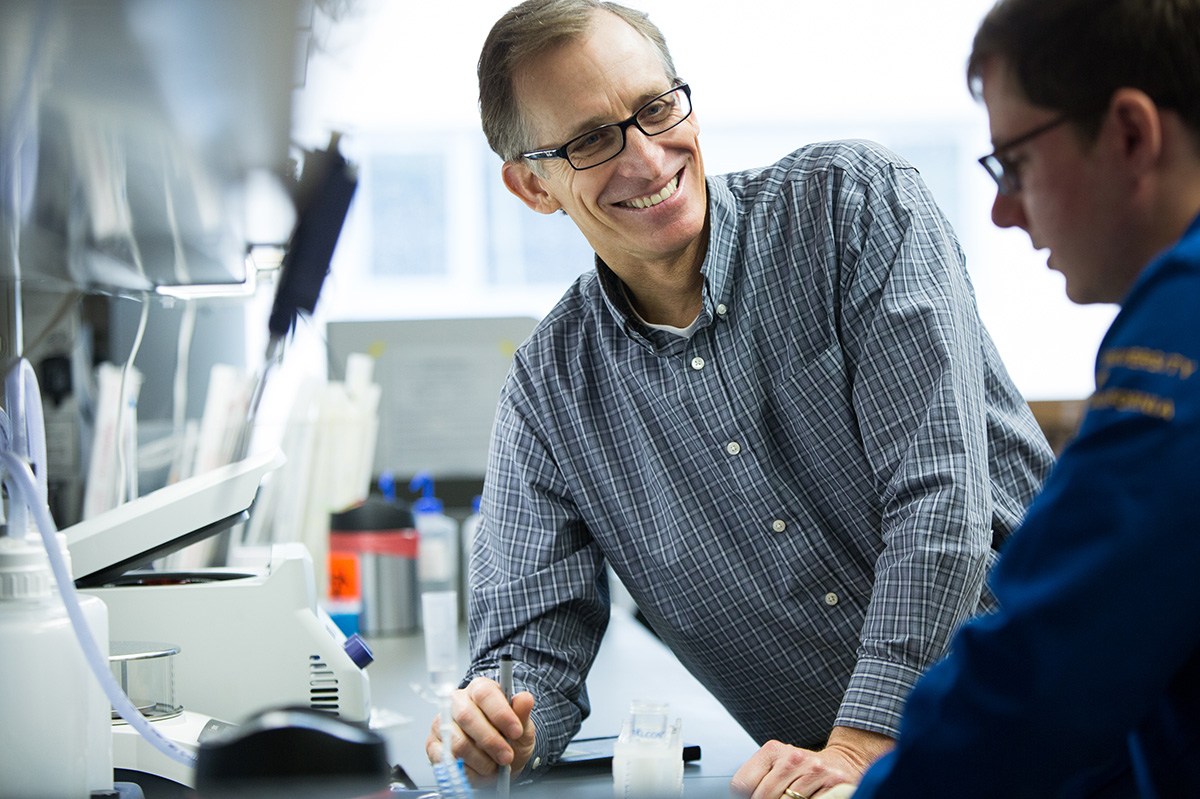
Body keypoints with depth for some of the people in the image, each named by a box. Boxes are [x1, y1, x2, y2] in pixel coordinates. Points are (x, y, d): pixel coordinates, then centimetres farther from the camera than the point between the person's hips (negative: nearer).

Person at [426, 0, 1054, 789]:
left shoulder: (853, 202, -6)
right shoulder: (547, 396, 3)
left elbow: (940, 490, -15)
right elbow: (530, 648, 6)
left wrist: (860, 749, -23)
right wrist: (492, 724, -19)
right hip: (826, 768, 5)